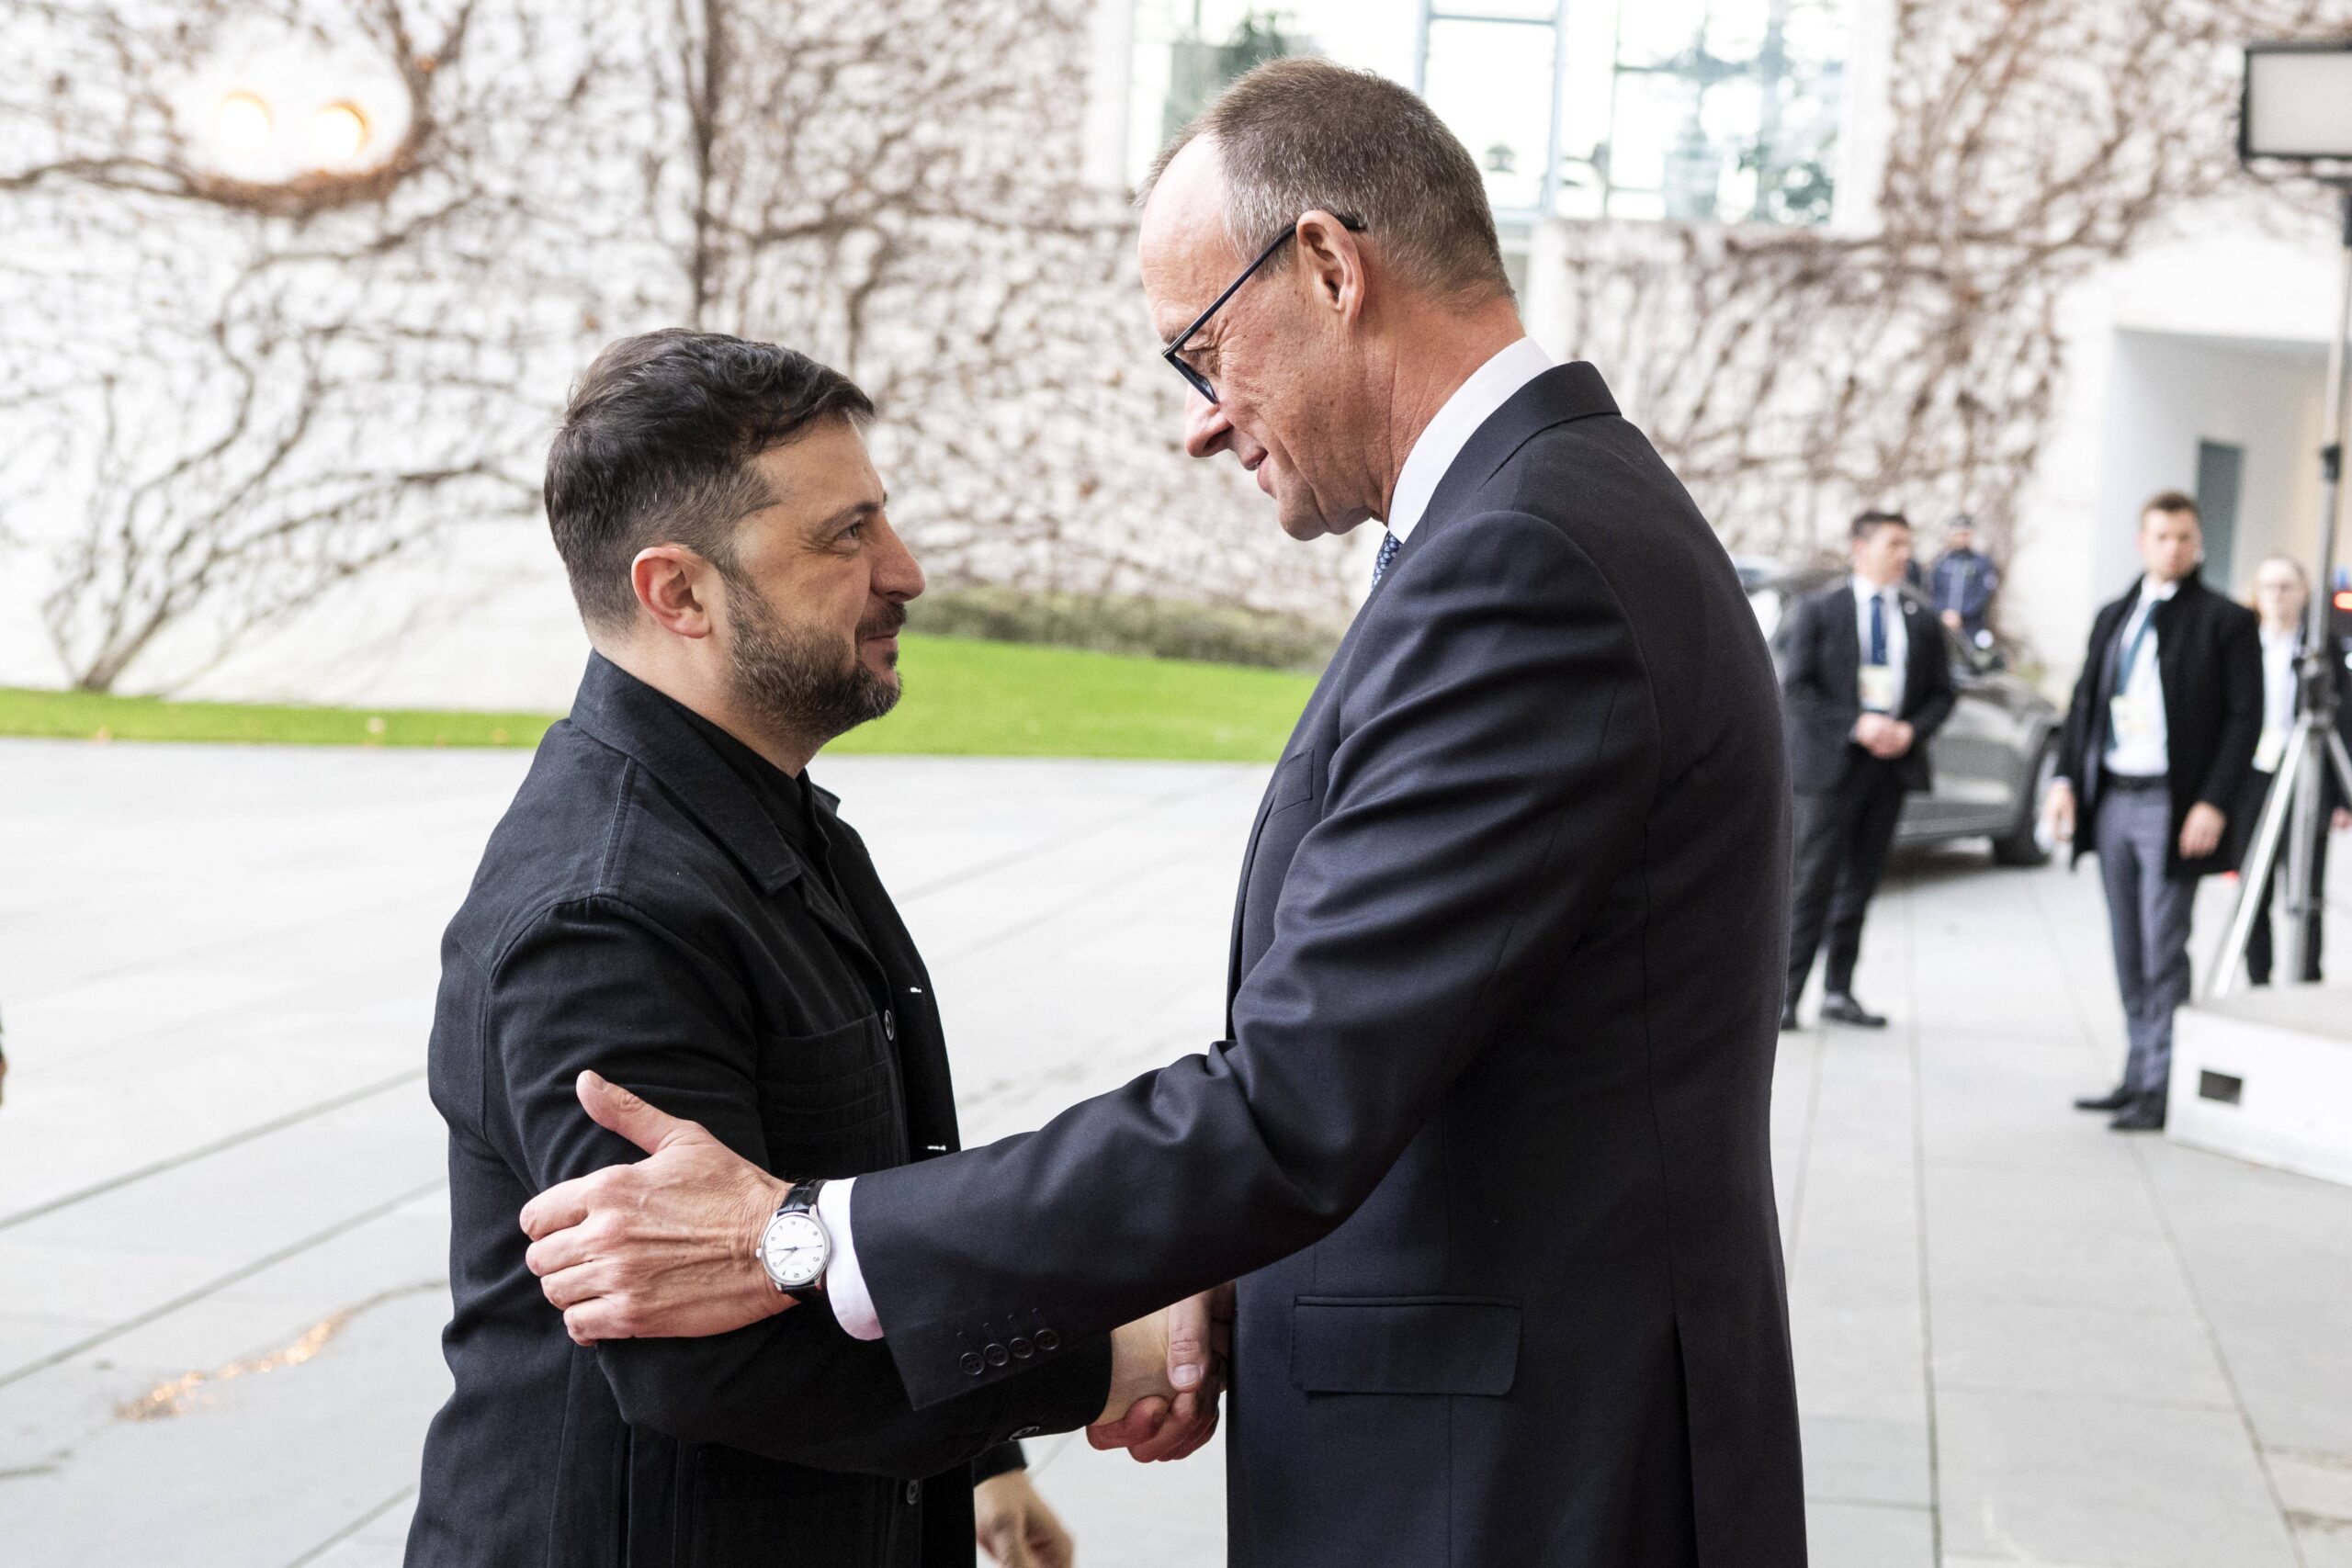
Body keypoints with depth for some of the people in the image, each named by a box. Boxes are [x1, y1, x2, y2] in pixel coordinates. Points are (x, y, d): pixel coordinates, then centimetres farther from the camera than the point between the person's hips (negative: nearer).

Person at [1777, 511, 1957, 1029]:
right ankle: (1786, 995, -4)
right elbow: (1795, 686, -6)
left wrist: (1912, 731, -6)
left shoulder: (1921, 621, 12)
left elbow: (1941, 693, 14)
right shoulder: (1818, 610, 0)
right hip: (1830, 761, -4)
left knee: (1861, 884, 7)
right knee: (1814, 880, -7)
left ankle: (1838, 993, 13)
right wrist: (1855, 725, -16)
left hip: (1894, 764, 4)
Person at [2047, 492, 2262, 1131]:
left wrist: (2214, 804, -15)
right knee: (2129, 953, 11)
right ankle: (2138, 1074, 19)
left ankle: (2162, 1089, -2)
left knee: (2163, 953, -6)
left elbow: (2245, 719, -6)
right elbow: (2084, 700, 16)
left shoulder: (2226, 622, -2)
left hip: (2171, 807, -6)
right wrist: (2066, 778, 3)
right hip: (2111, 801, 6)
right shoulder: (2113, 617, 15)